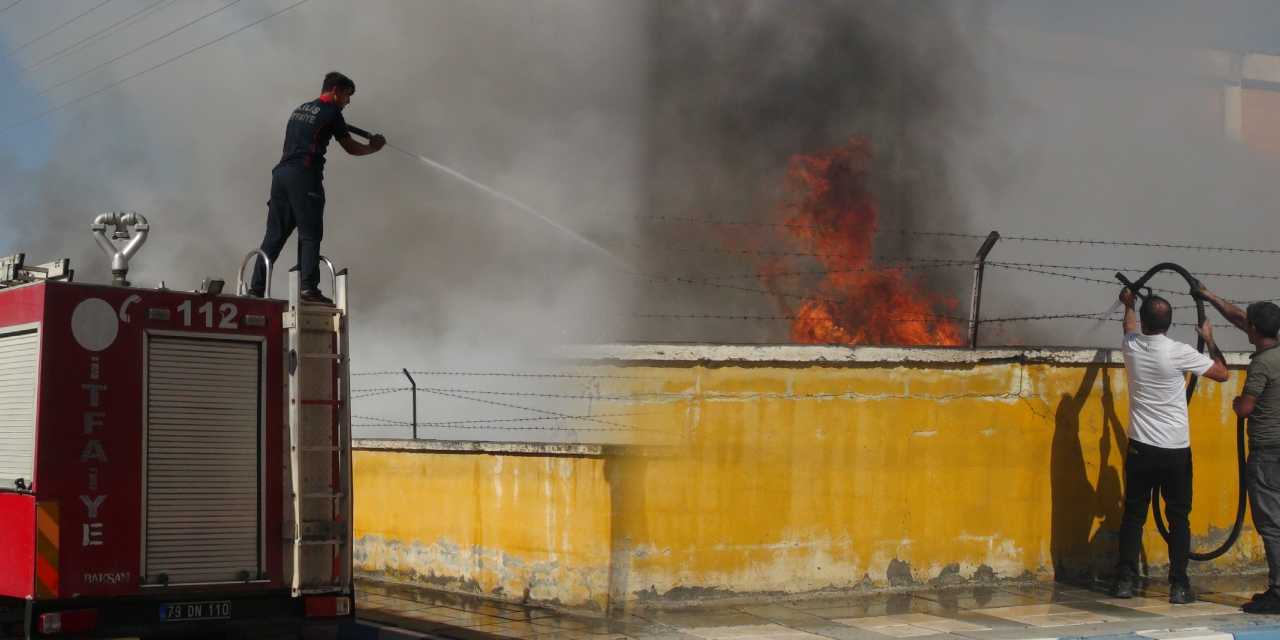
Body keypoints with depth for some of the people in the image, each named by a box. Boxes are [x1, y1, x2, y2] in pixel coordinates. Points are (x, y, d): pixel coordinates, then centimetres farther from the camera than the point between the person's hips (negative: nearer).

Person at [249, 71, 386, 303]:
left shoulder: (300, 109, 23)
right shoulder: (331, 112, 1)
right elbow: (351, 148, 7)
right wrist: (373, 147, 25)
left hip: (281, 172, 7)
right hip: (304, 175, -7)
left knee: (275, 234, 6)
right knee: (310, 234, -6)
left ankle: (256, 288, 2)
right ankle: (308, 287, -14)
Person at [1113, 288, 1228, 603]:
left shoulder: (1132, 346, -2)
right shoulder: (1178, 352, -13)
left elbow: (1130, 327, 25)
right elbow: (1221, 373, -2)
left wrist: (1128, 304, 46)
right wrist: (1209, 340, 13)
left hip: (1140, 448, 3)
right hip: (1176, 450, -3)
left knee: (1133, 515, 9)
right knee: (1179, 518, 5)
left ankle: (1125, 580, 8)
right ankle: (1179, 585, 3)